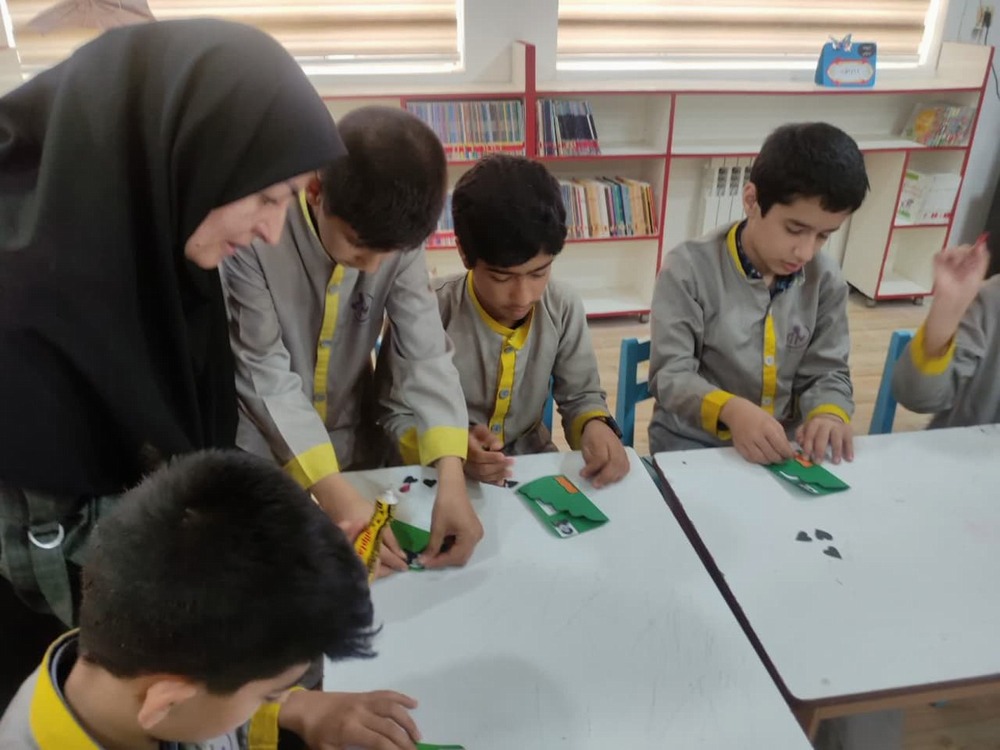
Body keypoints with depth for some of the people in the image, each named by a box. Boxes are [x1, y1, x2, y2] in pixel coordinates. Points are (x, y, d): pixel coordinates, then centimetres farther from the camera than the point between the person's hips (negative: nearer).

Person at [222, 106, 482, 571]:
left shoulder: (396, 237, -16)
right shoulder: (252, 234, -27)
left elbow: (425, 351, -18)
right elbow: (265, 375, -24)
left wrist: (452, 479, -30)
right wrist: (334, 496, -33)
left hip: (355, 443, 3)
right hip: (261, 453, -3)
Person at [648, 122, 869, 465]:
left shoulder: (825, 279, -1)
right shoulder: (689, 268, -15)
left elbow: (828, 371, 3)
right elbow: (670, 374, -16)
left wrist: (829, 414, -20)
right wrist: (730, 410, -34)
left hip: (784, 444, 4)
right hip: (691, 440, -4)